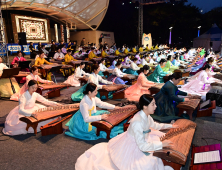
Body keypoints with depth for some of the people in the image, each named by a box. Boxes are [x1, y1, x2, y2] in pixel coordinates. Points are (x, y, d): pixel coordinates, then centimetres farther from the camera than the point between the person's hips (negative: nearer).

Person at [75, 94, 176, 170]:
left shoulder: (146, 115, -9)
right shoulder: (137, 122, -36)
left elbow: (154, 125, 14)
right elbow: (142, 146, -33)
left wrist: (170, 126, 12)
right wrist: (161, 144, -29)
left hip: (141, 139, 9)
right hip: (132, 147, -9)